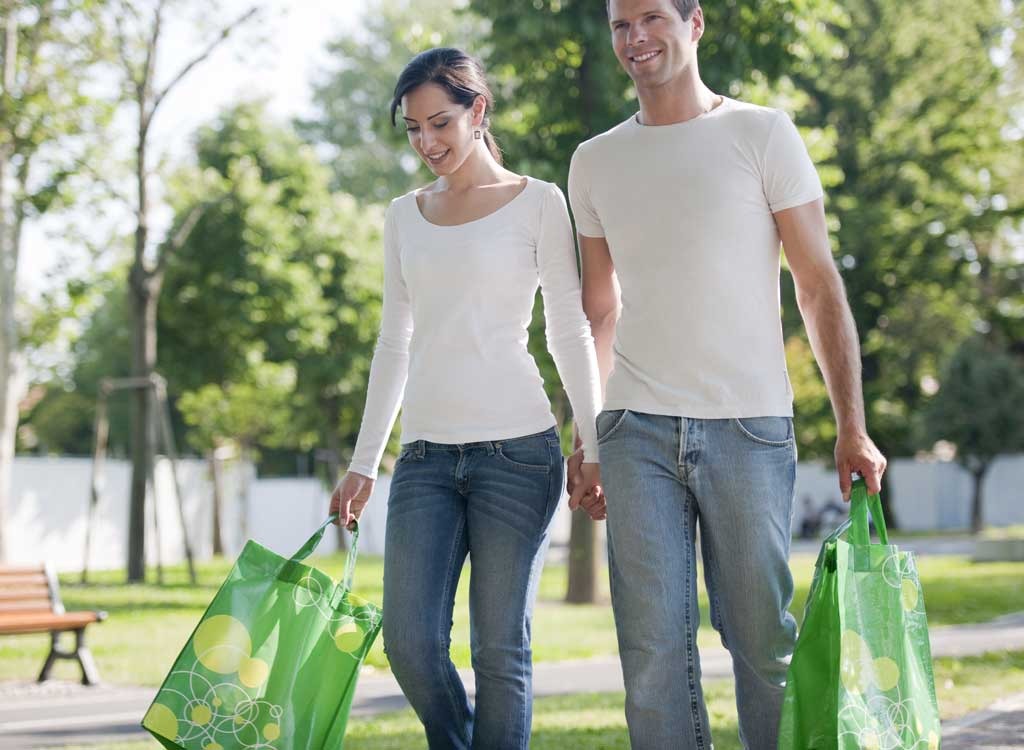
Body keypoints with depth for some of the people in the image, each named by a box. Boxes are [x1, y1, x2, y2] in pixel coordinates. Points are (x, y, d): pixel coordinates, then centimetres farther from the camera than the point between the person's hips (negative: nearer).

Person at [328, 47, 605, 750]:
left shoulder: (537, 203, 3)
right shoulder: (405, 216, 15)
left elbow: (571, 333, 3)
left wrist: (594, 450, -3)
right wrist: (363, 463, 15)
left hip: (516, 449, -4)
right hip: (425, 454, 4)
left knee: (500, 650, -3)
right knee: (411, 641, -5)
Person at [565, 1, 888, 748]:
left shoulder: (763, 134, 3)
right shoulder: (595, 162, 13)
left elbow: (820, 287, 1)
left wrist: (852, 425, -7)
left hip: (749, 426, -2)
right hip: (637, 431, 3)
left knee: (763, 637, 0)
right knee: (653, 645, -2)